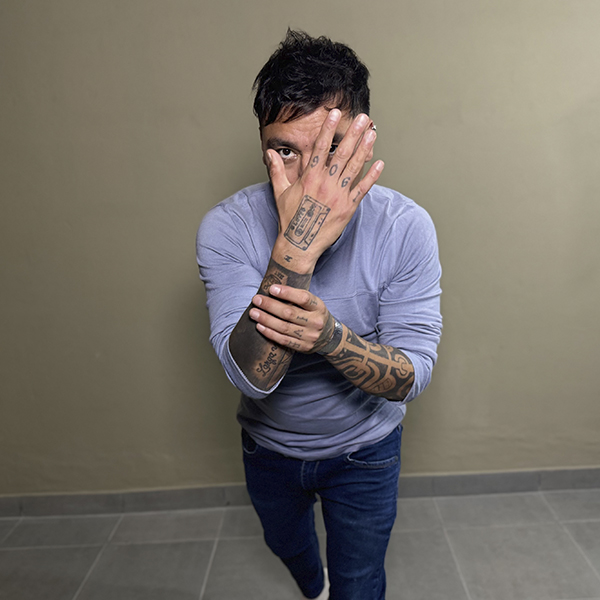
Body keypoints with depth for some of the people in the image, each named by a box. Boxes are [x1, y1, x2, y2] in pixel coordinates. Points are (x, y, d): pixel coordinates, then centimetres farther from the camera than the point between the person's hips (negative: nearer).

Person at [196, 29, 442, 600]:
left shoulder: (406, 226, -25)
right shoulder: (226, 226, -26)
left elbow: (410, 376, -23)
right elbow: (252, 375, -35)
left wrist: (330, 335, -44)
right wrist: (296, 249, -50)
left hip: (363, 447, -1)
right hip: (268, 443, 2)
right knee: (286, 543, 33)